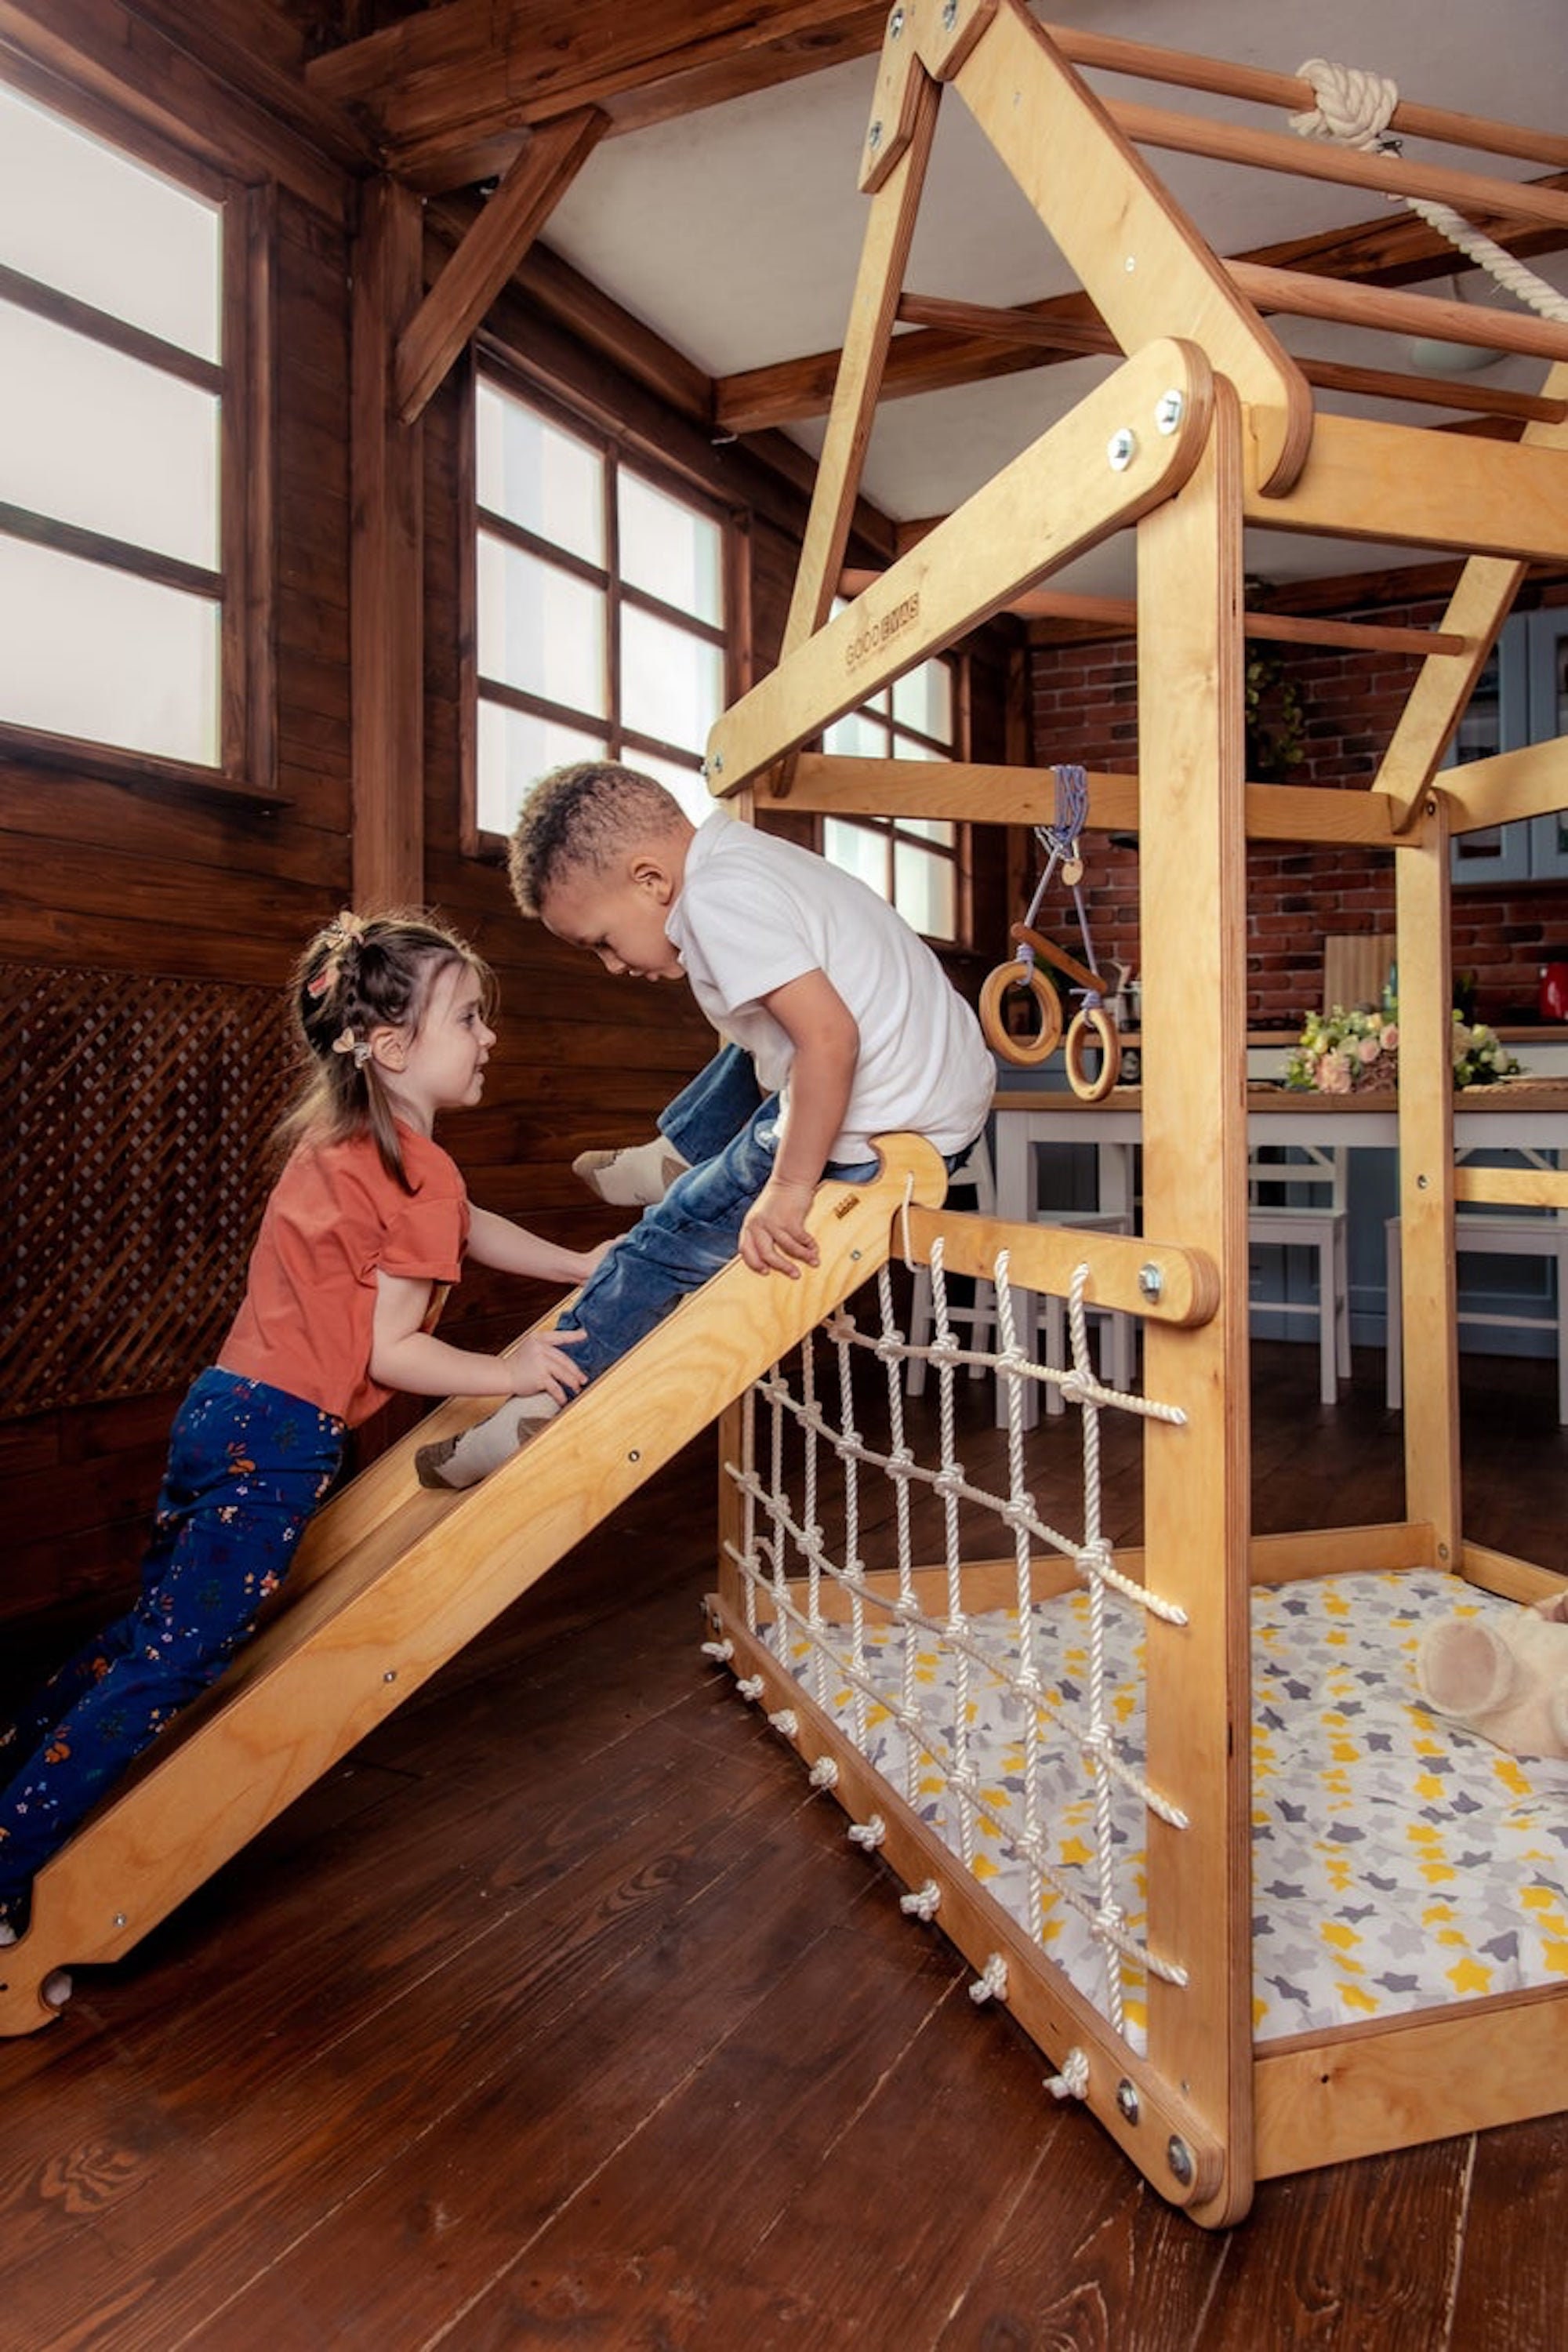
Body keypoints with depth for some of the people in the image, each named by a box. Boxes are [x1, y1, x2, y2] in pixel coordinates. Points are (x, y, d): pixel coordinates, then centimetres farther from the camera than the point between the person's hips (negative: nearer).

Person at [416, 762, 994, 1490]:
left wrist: (788, 1190, -23)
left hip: (881, 1138, -10)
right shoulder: (741, 853, 10)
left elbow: (829, 1036, -29)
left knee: (674, 1239, 3)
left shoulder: (717, 896, -19)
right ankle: (678, 1158, 49)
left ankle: (538, 1415, 15)